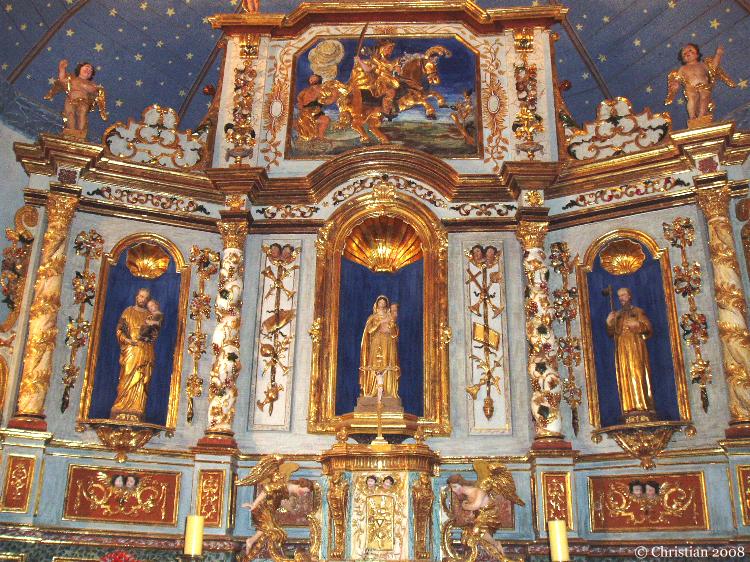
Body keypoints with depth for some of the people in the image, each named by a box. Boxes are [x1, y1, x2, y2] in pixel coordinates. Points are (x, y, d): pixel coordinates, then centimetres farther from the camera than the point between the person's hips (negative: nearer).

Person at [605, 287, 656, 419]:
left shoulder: (638, 311, 10)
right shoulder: (616, 315, 19)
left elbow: (648, 328, 3)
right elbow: (611, 333, 14)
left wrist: (638, 325, -15)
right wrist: (609, 323, -3)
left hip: (636, 347, -3)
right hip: (621, 348, 3)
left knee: (638, 374, -11)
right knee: (625, 376, -5)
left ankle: (642, 405, -12)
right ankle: (630, 407, -8)